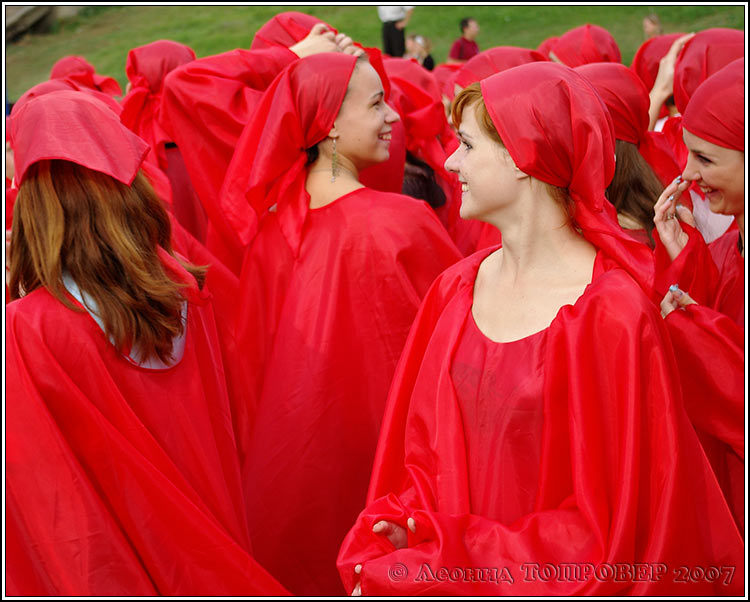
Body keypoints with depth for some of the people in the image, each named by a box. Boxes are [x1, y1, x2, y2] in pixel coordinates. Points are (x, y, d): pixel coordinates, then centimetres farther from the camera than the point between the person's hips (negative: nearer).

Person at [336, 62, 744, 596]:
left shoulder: (612, 314, -16)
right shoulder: (456, 288, 2)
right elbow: (426, 448, 9)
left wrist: (436, 564, -14)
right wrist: (400, 527, -9)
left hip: (551, 581, -5)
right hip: (448, 567, 5)